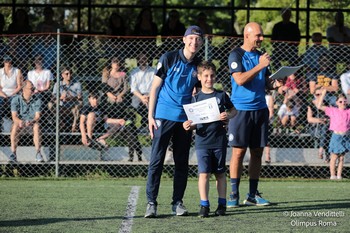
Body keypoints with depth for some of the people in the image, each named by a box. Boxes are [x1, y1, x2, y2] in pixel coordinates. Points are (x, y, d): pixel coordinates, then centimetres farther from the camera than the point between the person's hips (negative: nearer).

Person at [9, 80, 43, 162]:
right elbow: (14, 116, -13)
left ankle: (38, 154, -36)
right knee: (15, 126, -35)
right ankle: (13, 154, -36)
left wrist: (31, 122, -33)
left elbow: (37, 116, -10)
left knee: (37, 126, -34)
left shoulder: (37, 100, -3)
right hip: (20, 123, 0)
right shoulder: (16, 100, -5)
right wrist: (19, 121, -36)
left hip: (32, 123, 0)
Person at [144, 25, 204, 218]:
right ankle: (151, 202, -4)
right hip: (163, 116, -4)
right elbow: (155, 88, -2)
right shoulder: (168, 58, -4)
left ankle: (177, 202, 14)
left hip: (185, 119, 4)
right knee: (156, 159, -6)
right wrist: (150, 116, -7)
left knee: (182, 162, 6)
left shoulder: (199, 65, 8)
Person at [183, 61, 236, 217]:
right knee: (204, 173, -8)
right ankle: (204, 205, -4)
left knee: (220, 173, 10)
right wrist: (189, 126, -15)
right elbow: (194, 121, 6)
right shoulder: (196, 98, 3)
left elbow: (233, 110, 13)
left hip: (219, 141, 1)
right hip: (202, 141, -1)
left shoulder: (221, 95, 3)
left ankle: (222, 204, 18)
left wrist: (228, 116, -8)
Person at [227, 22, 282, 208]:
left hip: (260, 109, 6)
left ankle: (252, 195, 11)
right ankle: (234, 194, -2)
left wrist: (275, 84, -2)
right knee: (239, 151, -6)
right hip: (241, 109, -6)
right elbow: (240, 79, -18)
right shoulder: (236, 55, -6)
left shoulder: (260, 56, 14)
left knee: (257, 152, 6)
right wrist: (260, 66, -20)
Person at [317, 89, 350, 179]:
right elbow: (319, 106, -6)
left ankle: (339, 176, 13)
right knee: (334, 157, 2)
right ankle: (332, 175, 7)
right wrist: (323, 94, -10)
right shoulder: (333, 111, -2)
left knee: (341, 158, 8)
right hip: (336, 136, -3)